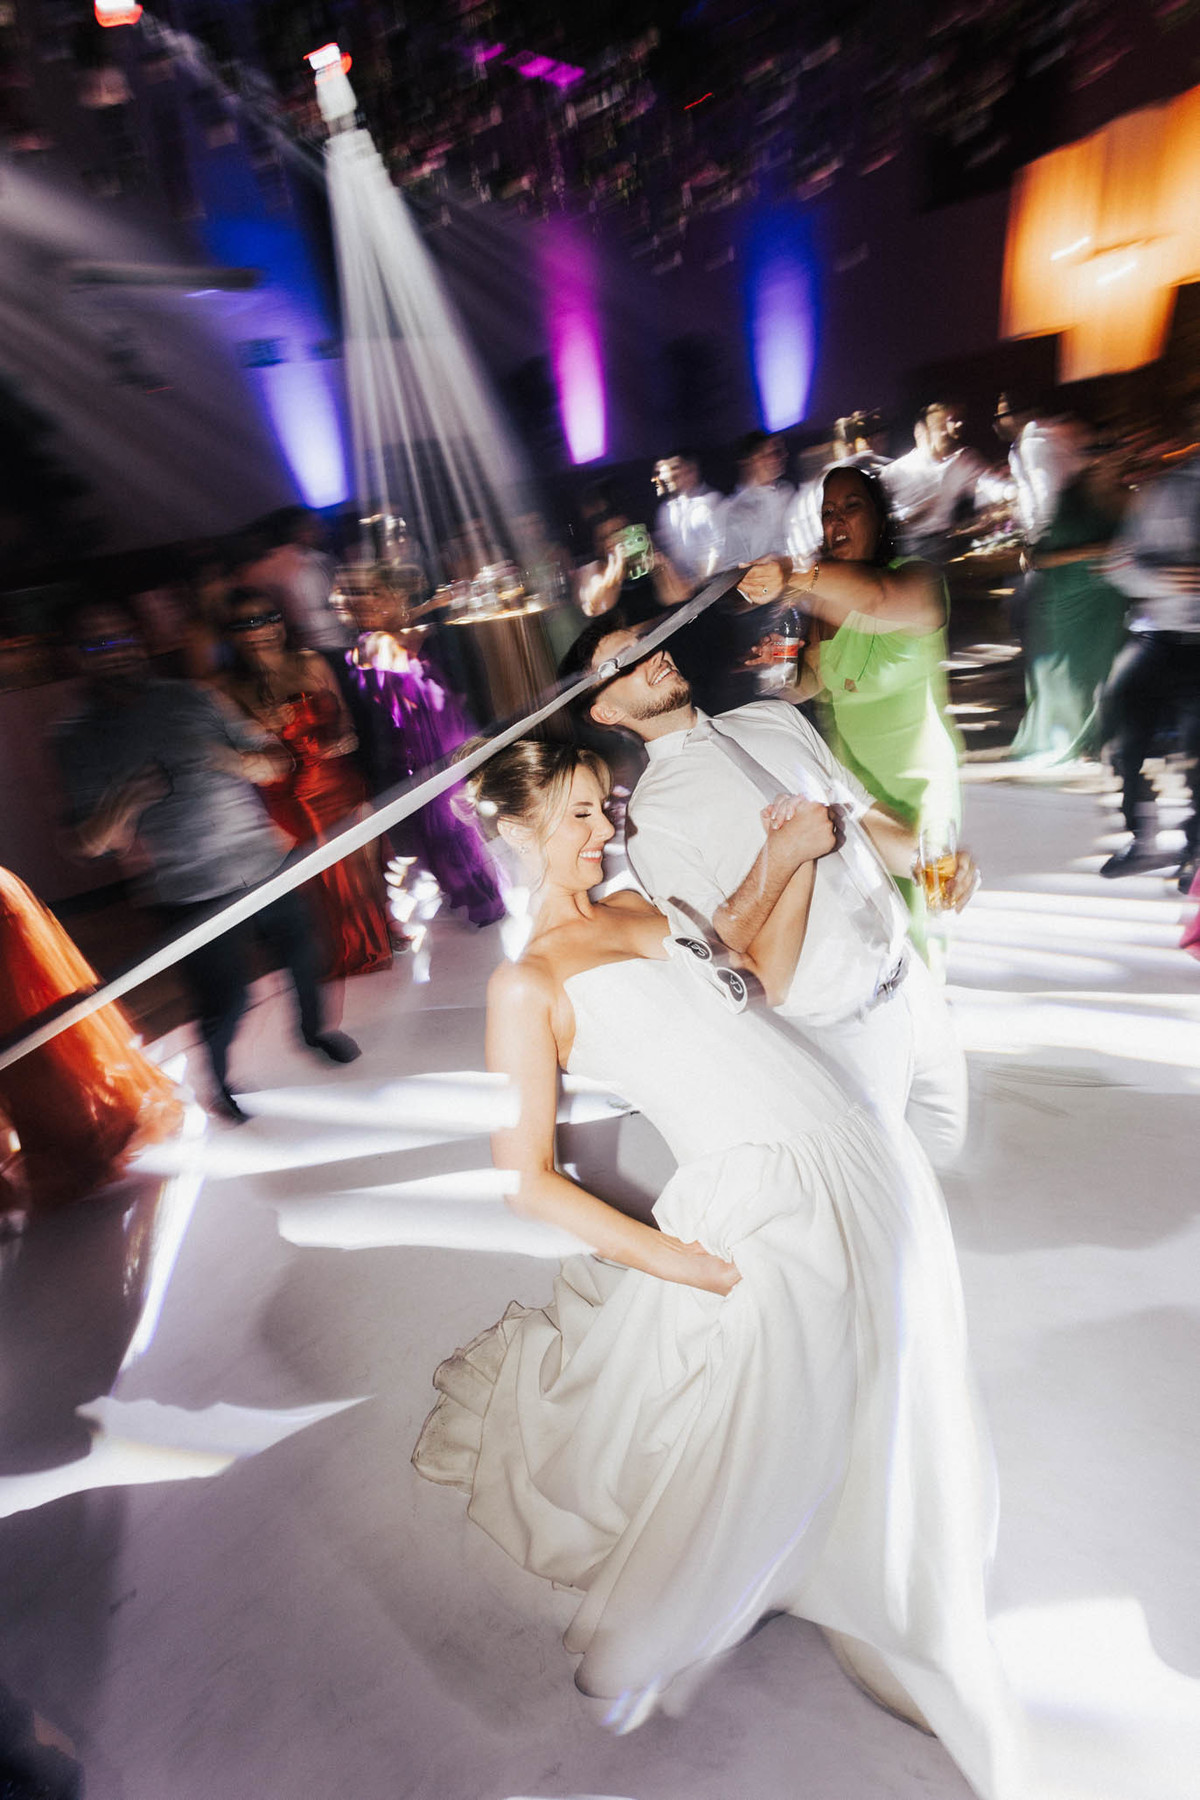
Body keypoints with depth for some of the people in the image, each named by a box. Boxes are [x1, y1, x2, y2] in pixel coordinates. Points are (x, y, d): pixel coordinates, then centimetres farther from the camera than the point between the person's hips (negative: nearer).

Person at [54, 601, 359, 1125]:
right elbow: (87, 844, -5)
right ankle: (220, 1083, 31)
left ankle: (314, 1028, 46)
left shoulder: (192, 698, 5)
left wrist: (241, 760, -16)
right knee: (224, 1000, 1)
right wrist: (122, 807, -24)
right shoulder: (77, 738, -1)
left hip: (267, 864, 3)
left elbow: (275, 762, 6)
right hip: (194, 893, -3)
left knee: (303, 950, 16)